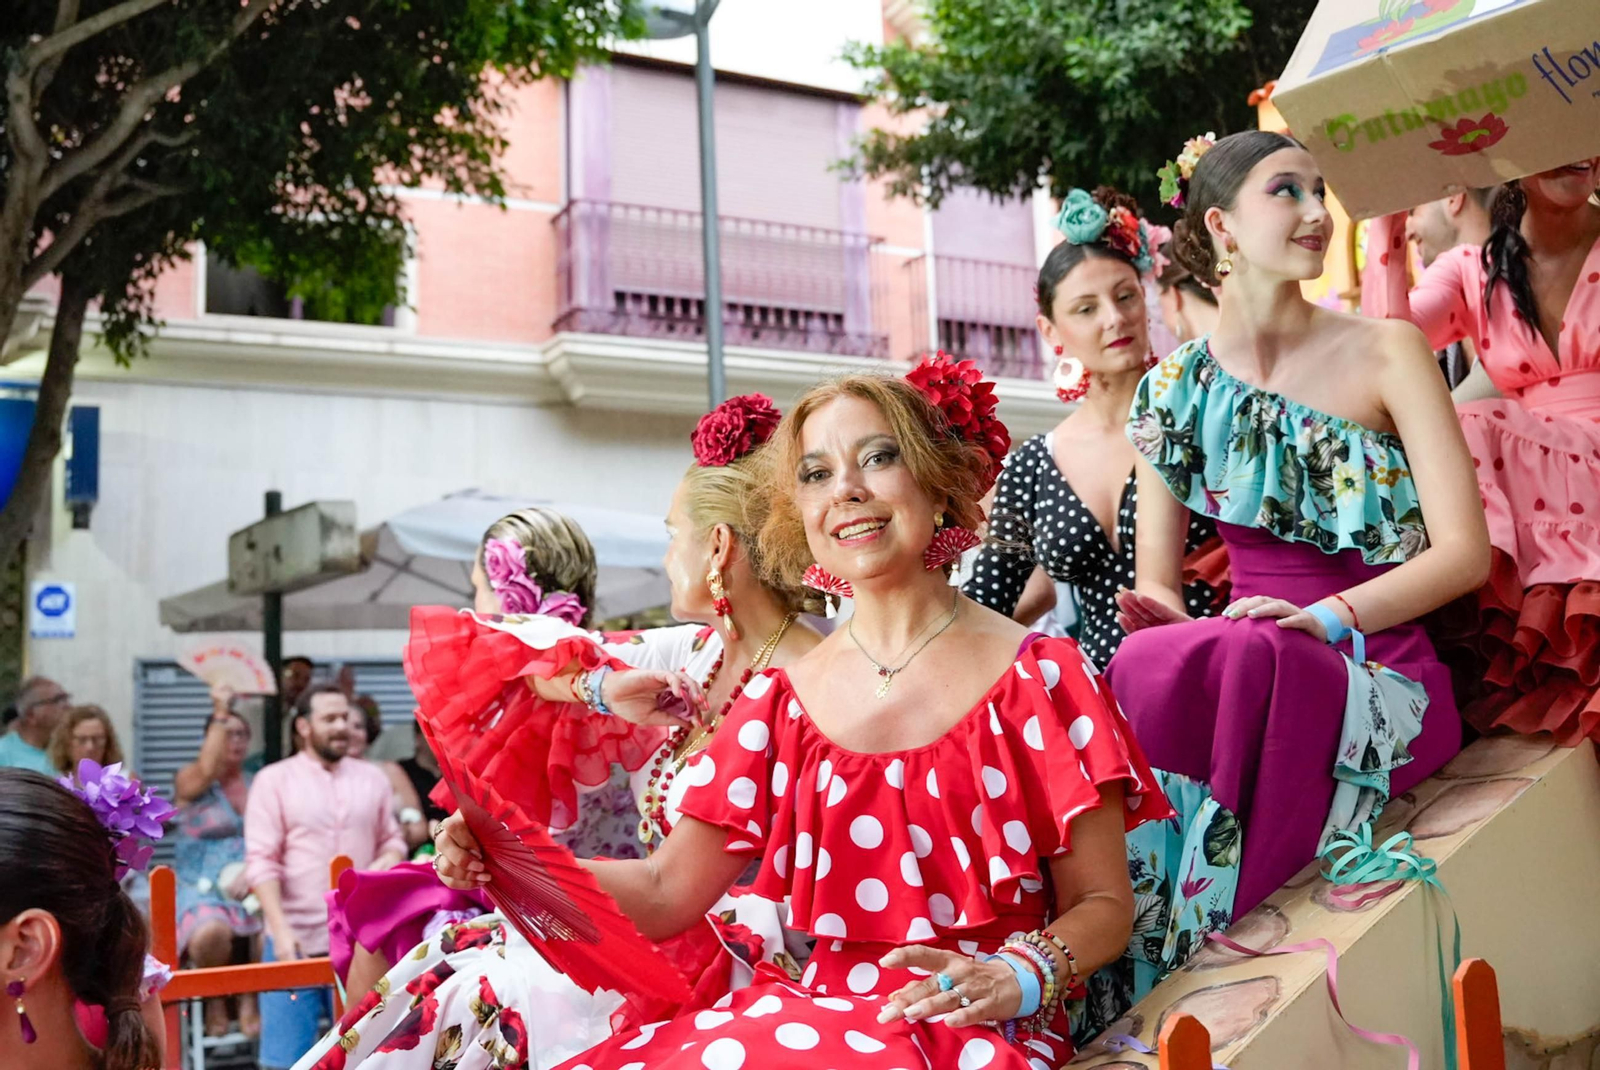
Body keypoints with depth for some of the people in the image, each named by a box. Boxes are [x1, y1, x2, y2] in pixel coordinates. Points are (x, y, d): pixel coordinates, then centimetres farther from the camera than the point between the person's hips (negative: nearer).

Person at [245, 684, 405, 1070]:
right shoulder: (273, 780, 0)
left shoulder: (373, 777, 11)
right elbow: (261, 861, -7)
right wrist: (281, 929, -17)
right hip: (296, 940, -3)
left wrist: (388, 862, -10)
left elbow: (392, 840, 15)